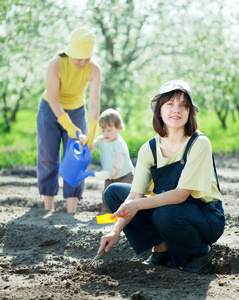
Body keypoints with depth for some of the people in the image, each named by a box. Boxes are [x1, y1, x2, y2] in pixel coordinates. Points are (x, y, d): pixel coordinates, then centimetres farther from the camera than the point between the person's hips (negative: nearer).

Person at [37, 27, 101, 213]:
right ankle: (48, 208, 10)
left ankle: (72, 211, -5)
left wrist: (91, 134, -35)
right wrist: (68, 126, -33)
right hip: (50, 111, -1)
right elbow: (52, 99, -26)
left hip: (76, 112, 1)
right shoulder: (56, 64, -28)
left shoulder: (94, 69, -22)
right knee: (48, 159, 0)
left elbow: (94, 103, -26)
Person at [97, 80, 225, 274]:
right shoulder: (150, 149, -5)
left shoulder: (199, 144, -20)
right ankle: (161, 247, -1)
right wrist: (116, 232, -24)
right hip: (166, 206, 5)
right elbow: (135, 195, -11)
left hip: (206, 216, -5)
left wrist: (139, 204, -34)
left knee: (166, 214, -36)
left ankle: (201, 252, -5)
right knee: (114, 192, -4)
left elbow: (181, 194, -26)